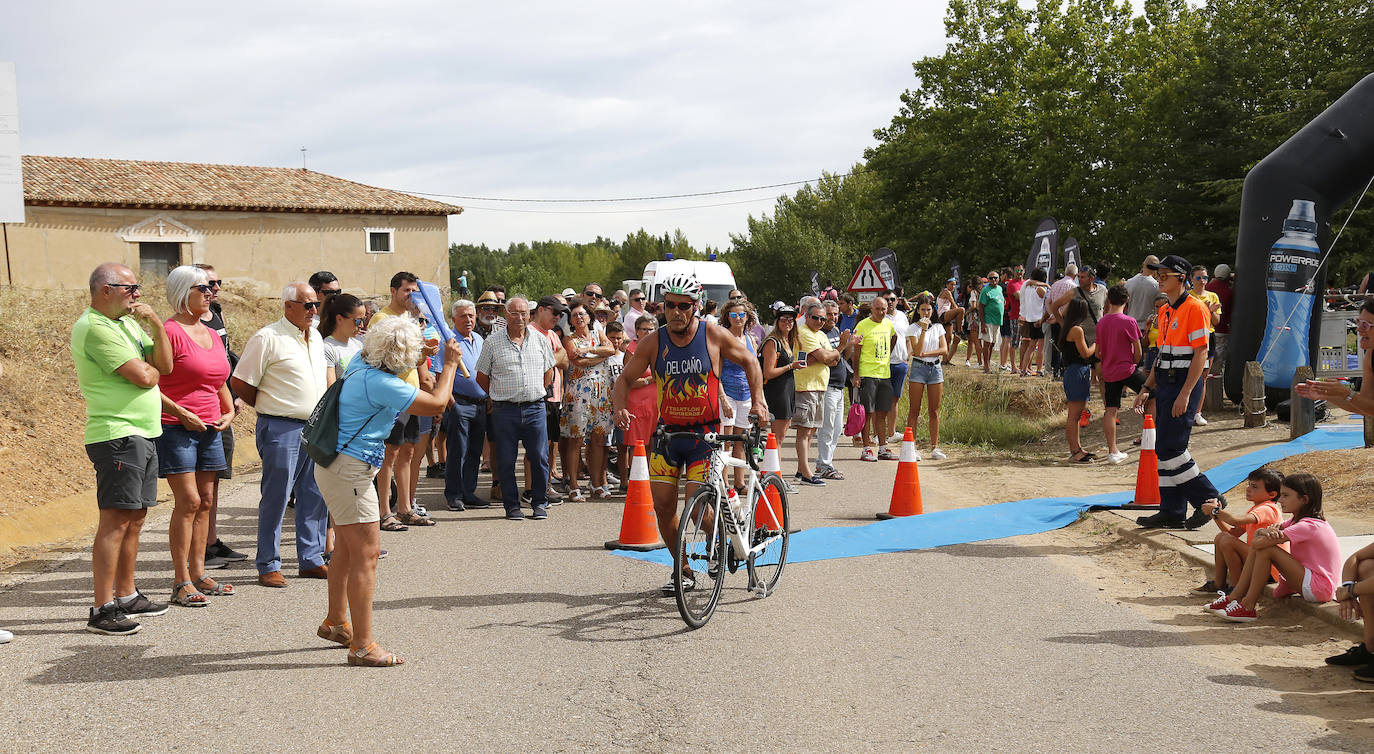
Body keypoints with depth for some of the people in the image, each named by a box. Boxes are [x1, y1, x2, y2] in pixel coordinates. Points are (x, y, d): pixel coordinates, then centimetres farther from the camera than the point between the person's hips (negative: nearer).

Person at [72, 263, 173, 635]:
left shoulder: (128, 323, 18)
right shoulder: (94, 328, -12)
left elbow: (165, 365, 10)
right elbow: (142, 377, -18)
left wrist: (156, 325, -3)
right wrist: (151, 368, 4)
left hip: (143, 435, 10)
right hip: (117, 435, -10)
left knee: (135, 518, 14)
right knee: (116, 520, -10)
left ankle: (126, 596, 24)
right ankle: (101, 610, -9)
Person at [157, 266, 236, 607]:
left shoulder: (211, 334, 15)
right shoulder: (170, 332, -10)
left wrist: (229, 412, 11)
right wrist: (183, 415, -17)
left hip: (209, 429, 8)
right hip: (176, 428, -8)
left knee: (204, 501, 9)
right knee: (188, 501, -9)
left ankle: (198, 573, 17)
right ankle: (181, 582, -4)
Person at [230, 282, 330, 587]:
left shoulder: (316, 338, 14)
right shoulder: (267, 338, -9)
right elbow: (239, 383, -7)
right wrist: (270, 407, 2)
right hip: (282, 430, -7)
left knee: (316, 498, 10)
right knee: (275, 498, -1)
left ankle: (311, 559, 20)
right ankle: (268, 566, 8)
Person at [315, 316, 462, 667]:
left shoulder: (361, 364, 4)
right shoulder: (381, 383, -24)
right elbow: (437, 404, -17)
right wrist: (450, 364, -3)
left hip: (337, 466, 10)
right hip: (350, 470, -10)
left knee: (347, 548, 22)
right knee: (367, 554, -7)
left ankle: (335, 622, 36)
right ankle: (362, 646, -4)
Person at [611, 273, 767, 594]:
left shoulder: (714, 336, -7)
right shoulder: (652, 342, -3)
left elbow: (750, 362, 7)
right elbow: (625, 378, 5)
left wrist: (757, 402, -3)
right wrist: (620, 408, -13)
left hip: (704, 434, -3)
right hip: (666, 434, 3)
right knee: (663, 506, 1)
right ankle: (684, 571, 19)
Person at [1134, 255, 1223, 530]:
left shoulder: (1195, 308, -12)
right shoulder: (1165, 311, 16)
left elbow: (1200, 354, -17)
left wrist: (1185, 393, -22)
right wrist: (1147, 388, 17)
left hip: (1185, 383, -9)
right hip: (1165, 383, 9)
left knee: (1170, 448, -12)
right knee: (1165, 449, 9)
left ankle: (1209, 499, 1)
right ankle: (1172, 512, 15)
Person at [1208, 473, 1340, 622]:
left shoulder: (1308, 526, -21)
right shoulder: (1297, 521, 11)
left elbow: (1258, 543, -27)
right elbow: (1258, 534, 8)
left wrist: (1271, 531, -4)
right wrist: (1266, 532, -17)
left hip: (1319, 588, -10)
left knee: (1265, 549, -20)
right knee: (1258, 547, 1)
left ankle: (1248, 608, -15)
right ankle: (1234, 598, 1)